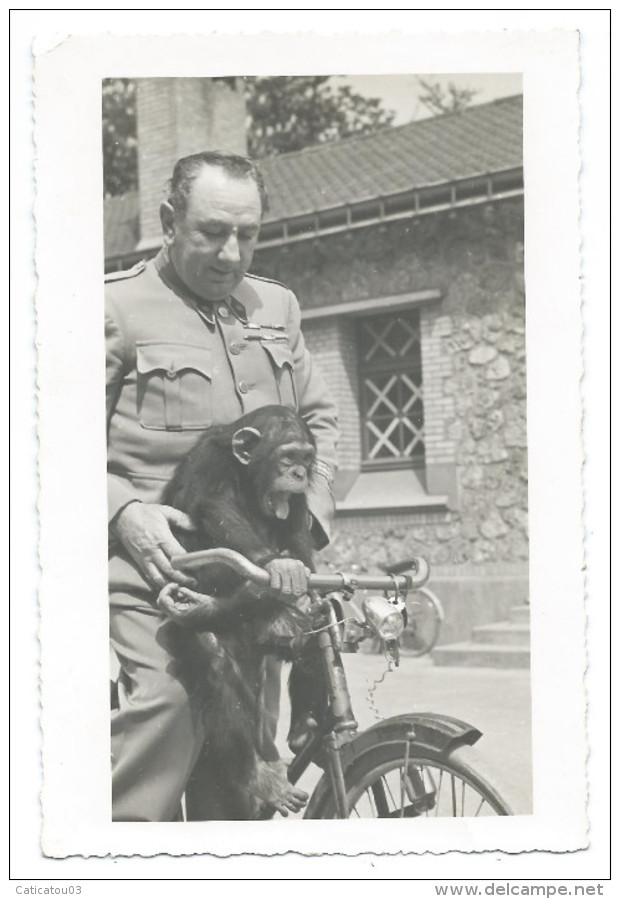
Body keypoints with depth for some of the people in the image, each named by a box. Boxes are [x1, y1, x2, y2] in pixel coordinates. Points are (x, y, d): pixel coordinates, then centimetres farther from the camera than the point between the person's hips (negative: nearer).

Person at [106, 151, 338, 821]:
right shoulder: (117, 305, -1)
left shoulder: (275, 307, 16)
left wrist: (310, 514, 6)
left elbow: (318, 418, 22)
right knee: (168, 702, -25)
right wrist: (124, 510, -17)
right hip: (152, 564, -5)